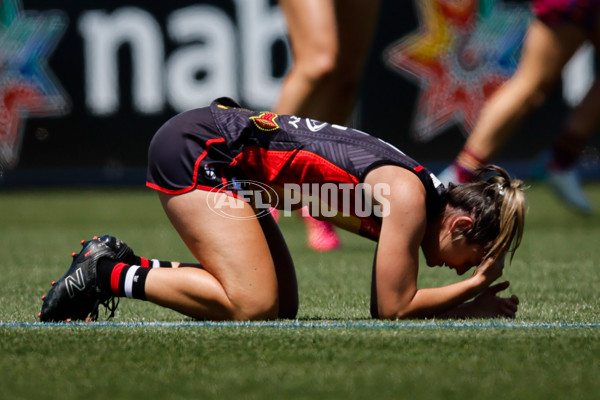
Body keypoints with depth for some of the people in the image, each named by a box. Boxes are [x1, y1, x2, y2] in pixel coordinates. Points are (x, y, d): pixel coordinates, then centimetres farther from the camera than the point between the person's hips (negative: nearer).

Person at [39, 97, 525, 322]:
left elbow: (386, 306, 14)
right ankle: (110, 274, -8)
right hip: (195, 149, -10)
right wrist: (470, 292, -6)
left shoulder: (419, 192, 9)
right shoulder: (408, 197, -17)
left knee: (282, 305, 8)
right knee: (253, 307, -20)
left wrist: (468, 305, 3)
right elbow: (393, 309, -17)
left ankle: (118, 259, 10)